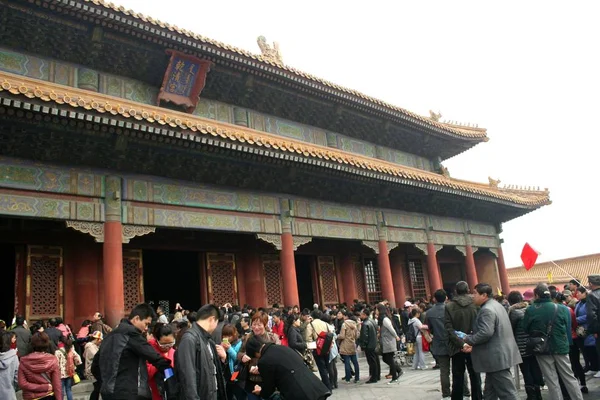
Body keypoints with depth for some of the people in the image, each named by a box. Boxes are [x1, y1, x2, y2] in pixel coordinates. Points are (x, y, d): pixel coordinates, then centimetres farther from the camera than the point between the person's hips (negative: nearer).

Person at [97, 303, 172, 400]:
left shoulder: (110, 335, 16)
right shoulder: (131, 333, -12)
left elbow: (96, 365, 20)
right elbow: (152, 355, -16)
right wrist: (168, 368, -7)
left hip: (109, 391, 9)